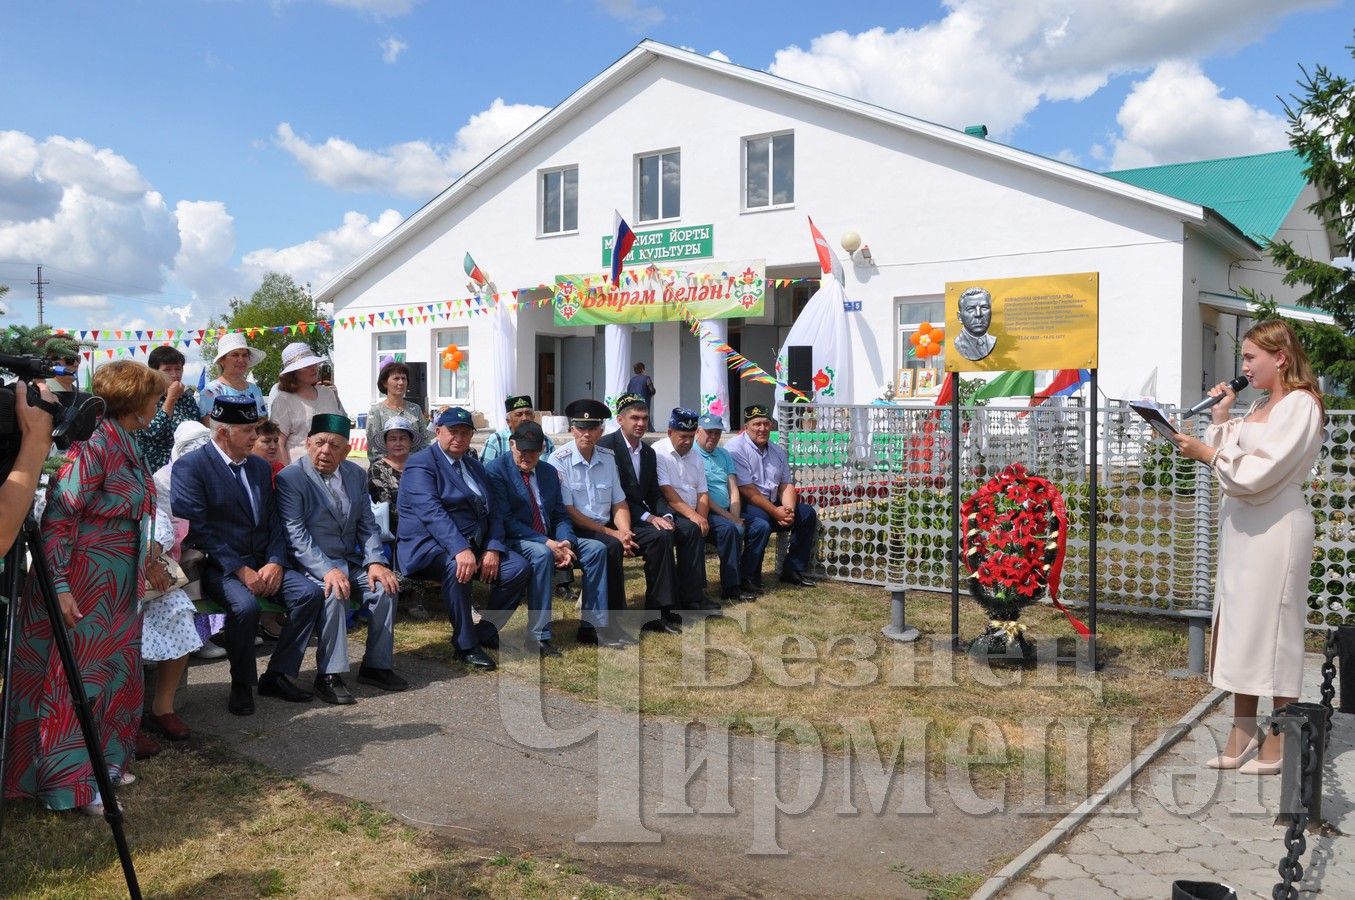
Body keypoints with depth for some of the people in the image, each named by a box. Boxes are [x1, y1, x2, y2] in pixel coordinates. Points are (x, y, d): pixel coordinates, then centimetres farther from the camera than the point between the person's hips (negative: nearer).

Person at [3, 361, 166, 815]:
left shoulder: (127, 444, 8)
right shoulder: (94, 445, -19)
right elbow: (57, 518, -21)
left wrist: (148, 562, 22)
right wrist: (60, 587, -24)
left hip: (120, 584, 9)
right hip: (85, 584, -9)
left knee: (115, 674, 16)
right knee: (74, 678, 2)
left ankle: (103, 761, 30)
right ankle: (69, 783, 12)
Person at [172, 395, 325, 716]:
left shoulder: (260, 467, 15)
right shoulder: (190, 467, -7)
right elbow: (196, 530, -15)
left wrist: (275, 562, -5)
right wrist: (240, 570, -20)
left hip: (263, 563, 6)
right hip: (219, 566, -6)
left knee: (310, 593, -15)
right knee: (245, 605, -34)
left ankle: (277, 675, -2)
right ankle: (242, 683, -8)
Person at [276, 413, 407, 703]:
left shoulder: (356, 474, 9)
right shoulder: (289, 478, -9)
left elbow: (366, 524, 10)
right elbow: (296, 534, -17)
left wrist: (375, 561, -8)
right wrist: (327, 570, -29)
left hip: (350, 560, 5)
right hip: (311, 564, -5)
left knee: (385, 586, -17)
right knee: (334, 593, -32)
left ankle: (376, 666, -3)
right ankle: (329, 675, -21)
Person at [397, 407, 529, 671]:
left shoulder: (474, 466, 19)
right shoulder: (420, 464, -6)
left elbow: (492, 511, 13)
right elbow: (431, 512, -22)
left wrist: (493, 549, -7)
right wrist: (461, 550, -35)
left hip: (473, 544, 7)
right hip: (428, 545, -7)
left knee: (518, 567, -14)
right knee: (456, 567, -37)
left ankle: (486, 631, 4)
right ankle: (465, 646, -22)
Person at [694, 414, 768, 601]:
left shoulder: (724, 454, 18)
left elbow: (734, 489, 10)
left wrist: (735, 516, -7)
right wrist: (729, 517, -15)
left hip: (729, 513, 8)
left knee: (762, 526, -8)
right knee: (731, 529, -33)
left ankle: (746, 578, -2)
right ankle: (730, 587, -25)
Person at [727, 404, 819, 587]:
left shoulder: (777, 451, 14)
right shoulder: (736, 448, -11)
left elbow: (787, 484, 9)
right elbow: (747, 490, -18)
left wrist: (788, 509, -12)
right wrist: (775, 512, -20)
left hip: (773, 504, 8)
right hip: (746, 506, -8)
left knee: (807, 513, -2)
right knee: (762, 522, -36)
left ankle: (794, 570, 4)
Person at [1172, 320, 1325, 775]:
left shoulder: (1300, 405, -10)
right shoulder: (1259, 406, 15)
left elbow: (1260, 471, -19)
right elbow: (1231, 458, 12)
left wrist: (1206, 453, -14)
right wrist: (1219, 418, 4)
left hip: (1276, 528, -8)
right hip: (1242, 525, 8)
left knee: (1273, 628, -1)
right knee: (1238, 626, 10)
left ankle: (1279, 743, 9)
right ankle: (1243, 730, 19)